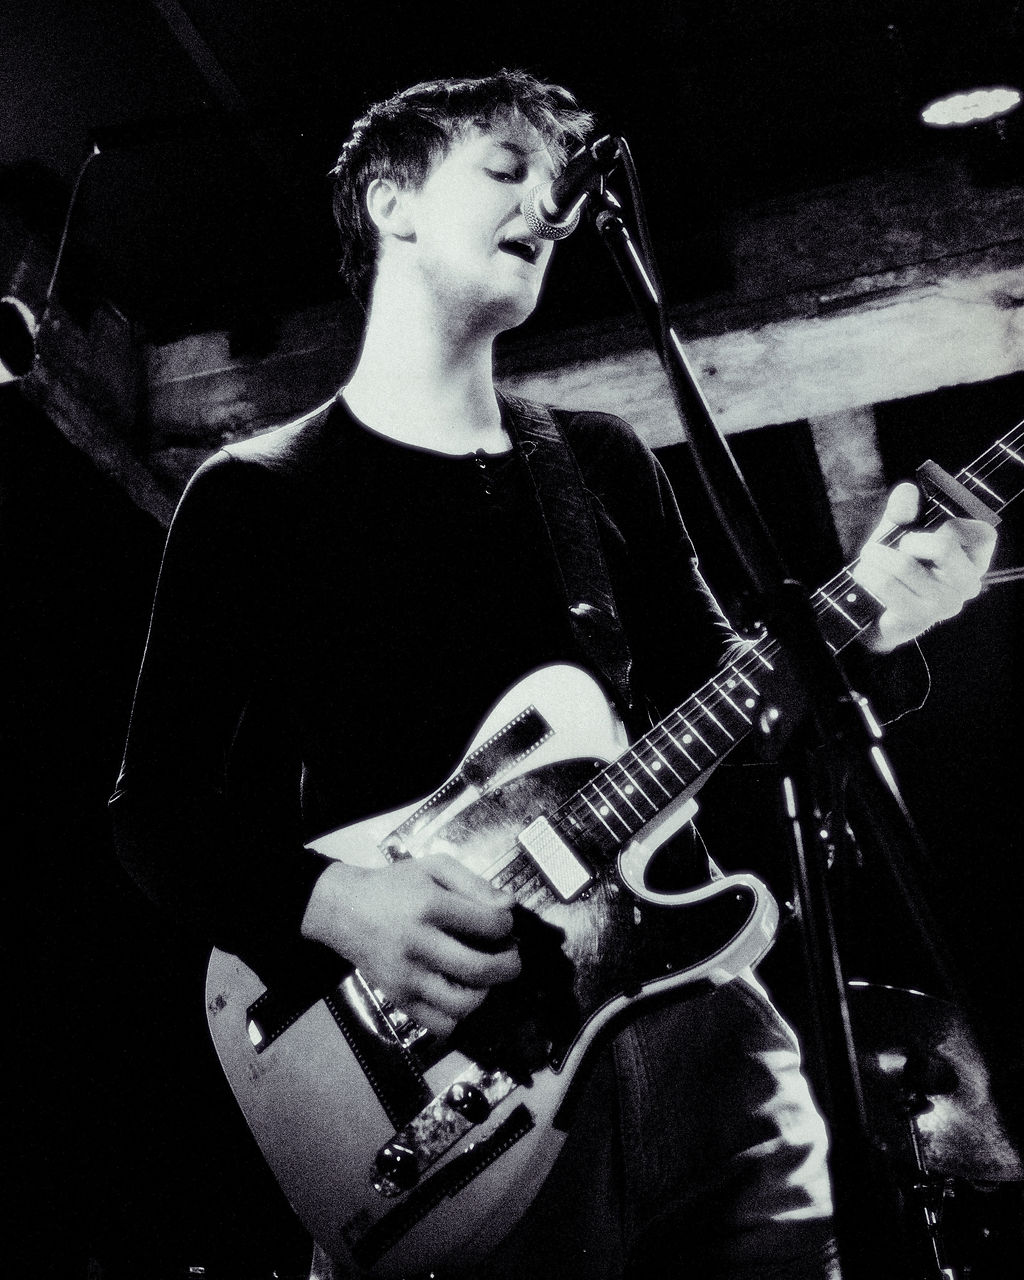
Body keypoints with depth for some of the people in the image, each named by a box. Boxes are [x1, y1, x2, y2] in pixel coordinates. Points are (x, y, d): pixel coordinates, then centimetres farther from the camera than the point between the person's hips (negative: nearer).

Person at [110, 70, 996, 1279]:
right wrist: (329, 902, -21)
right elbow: (158, 811, -2)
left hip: (690, 1011, 4)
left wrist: (853, 624, -4)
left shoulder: (602, 460, 12)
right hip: (443, 1074, -4)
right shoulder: (254, 495, 0)